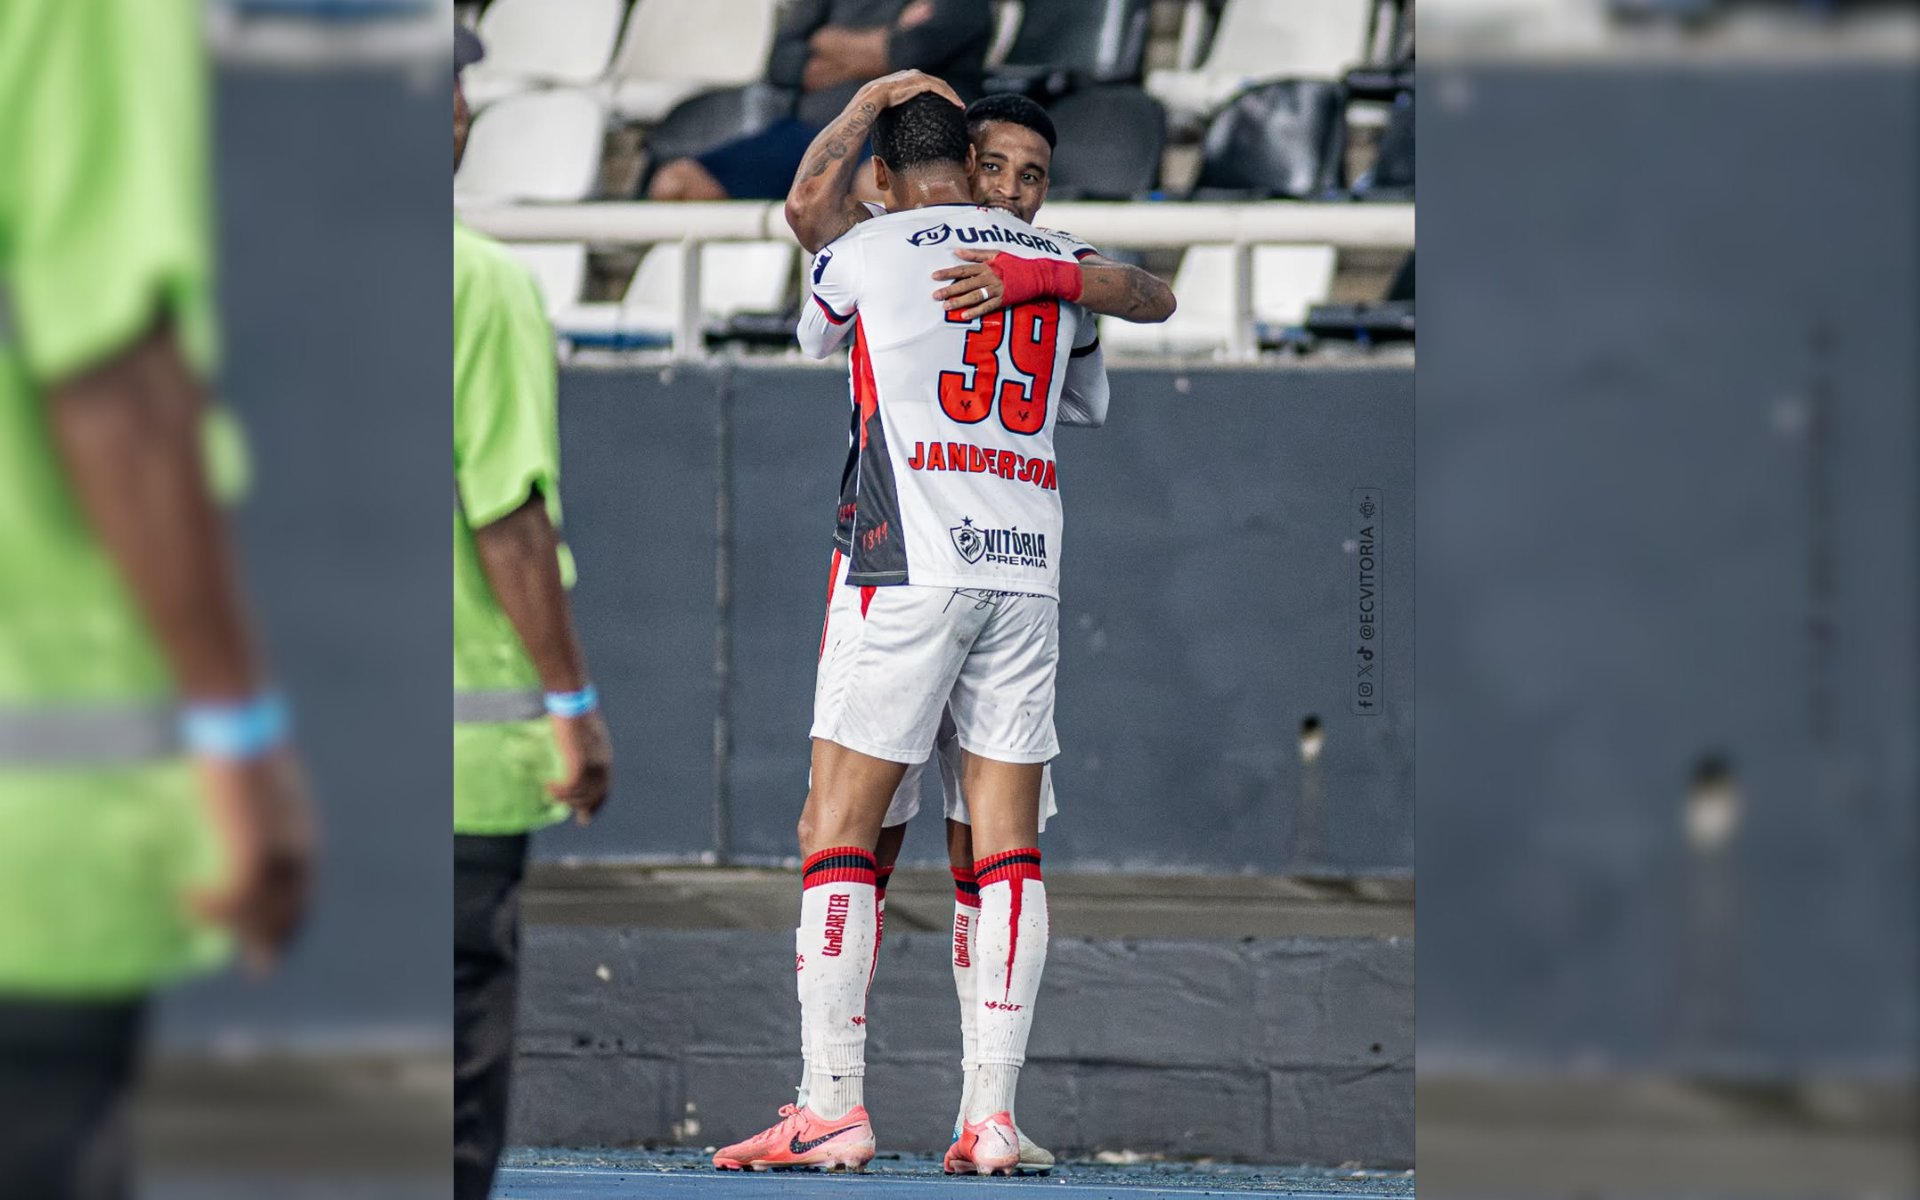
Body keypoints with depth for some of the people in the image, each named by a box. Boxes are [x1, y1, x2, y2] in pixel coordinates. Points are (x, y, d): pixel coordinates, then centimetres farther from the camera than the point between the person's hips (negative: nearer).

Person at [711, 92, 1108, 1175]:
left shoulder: (860, 257, 2)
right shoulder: (1056, 263, 15)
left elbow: (814, 349, 23)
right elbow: (1100, 398, 31)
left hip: (914, 567, -4)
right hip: (1030, 567, 4)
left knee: (838, 829, -1)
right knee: (1009, 843, 4)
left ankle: (833, 1104, -8)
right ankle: (995, 1115, -2)